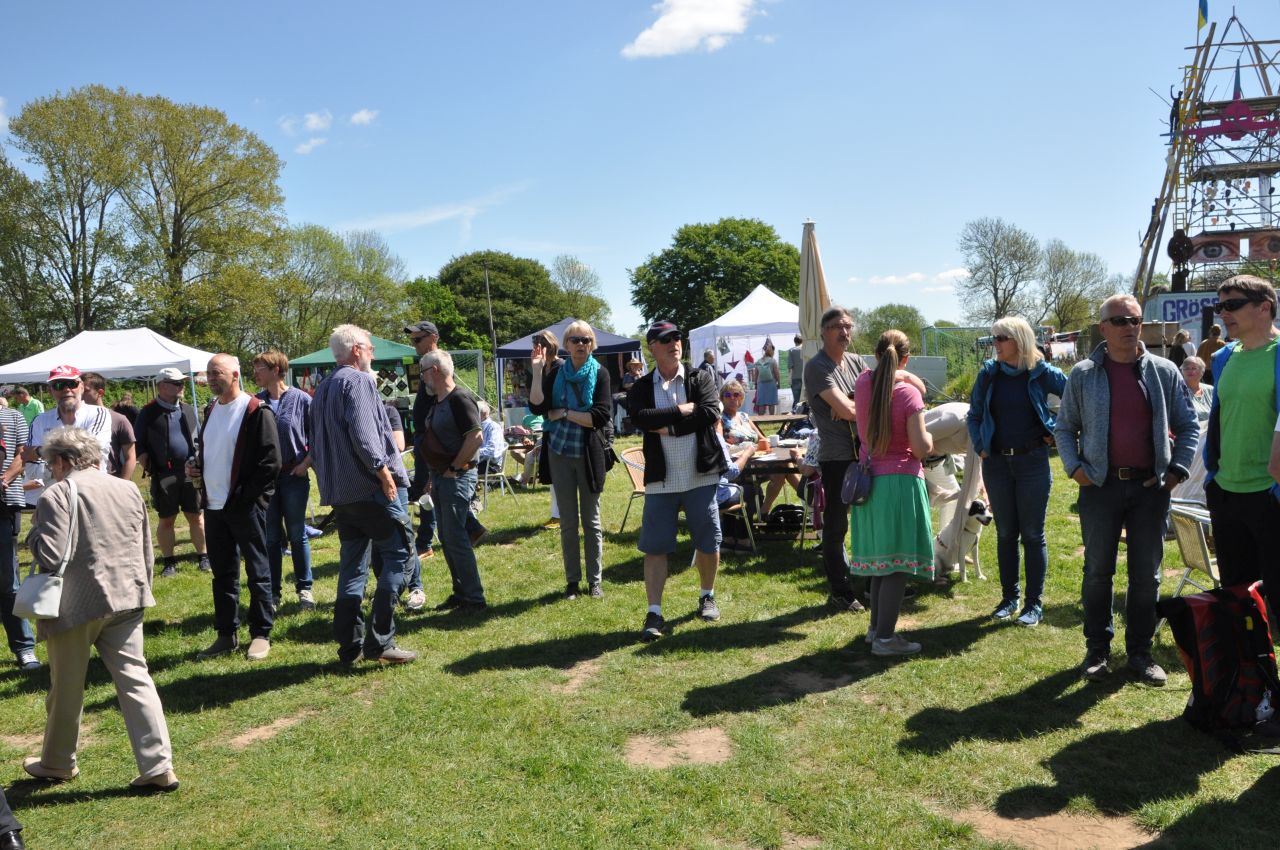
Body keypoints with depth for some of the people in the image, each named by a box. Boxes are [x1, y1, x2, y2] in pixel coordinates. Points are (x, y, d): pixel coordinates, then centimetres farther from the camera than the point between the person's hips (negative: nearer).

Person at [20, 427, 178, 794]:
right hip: (125, 599, 5)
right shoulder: (128, 489, 9)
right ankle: (159, 766, 3)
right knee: (135, 679, 5)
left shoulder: (57, 494, -11)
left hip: (75, 604, -5)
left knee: (67, 687, 14)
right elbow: (147, 549, 13)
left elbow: (50, 556, -17)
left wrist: (34, 534, 3)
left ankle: (57, 762, 35)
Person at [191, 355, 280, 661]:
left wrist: (247, 496, -16)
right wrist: (195, 465, 6)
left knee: (257, 573, 3)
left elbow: (271, 462, -15)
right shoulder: (211, 410, 13)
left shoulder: (256, 411, -12)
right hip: (214, 506, 8)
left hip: (245, 506, -8)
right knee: (222, 573, 14)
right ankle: (227, 634, 25)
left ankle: (261, 634, 13)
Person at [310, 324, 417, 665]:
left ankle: (350, 645, 15)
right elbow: (363, 433, -22)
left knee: (352, 565, 12)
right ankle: (379, 640, -7)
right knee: (398, 552, -4)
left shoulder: (322, 389, 19)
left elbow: (317, 444, 22)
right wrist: (383, 471, -20)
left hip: (339, 492, 9)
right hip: (369, 487, -9)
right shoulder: (357, 381, -9)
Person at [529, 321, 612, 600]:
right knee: (567, 522, 9)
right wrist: (537, 370, -14)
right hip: (559, 453, 2)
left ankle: (595, 580, 18)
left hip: (589, 455, -2)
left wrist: (564, 413, -11)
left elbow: (600, 417, -14)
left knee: (591, 520, 8)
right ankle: (572, 580, 19)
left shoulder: (600, 375, -3)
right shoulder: (555, 373, 3)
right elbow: (537, 406, -10)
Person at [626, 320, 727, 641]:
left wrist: (668, 426, -15)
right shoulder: (641, 388, 3)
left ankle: (707, 596, 33)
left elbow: (711, 413, -14)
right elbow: (641, 419, -18)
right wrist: (684, 410, -16)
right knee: (655, 546, -1)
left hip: (700, 476, 1)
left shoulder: (700, 379, 3)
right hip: (660, 479, 0)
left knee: (708, 543, 10)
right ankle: (654, 613, 6)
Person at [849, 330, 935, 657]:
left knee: (881, 557, 18)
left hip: (869, 480, 6)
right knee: (899, 560, 0)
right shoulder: (908, 393, -14)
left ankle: (876, 626, 27)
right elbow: (922, 449, -16)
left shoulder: (863, 383, 1)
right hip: (901, 482, -6)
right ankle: (885, 638, 2)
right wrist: (930, 437, 6)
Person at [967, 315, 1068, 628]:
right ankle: (1009, 597, 21)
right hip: (997, 463, 3)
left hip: (1033, 461, -3)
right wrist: (980, 447, 3)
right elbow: (974, 415, 13)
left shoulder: (1042, 373, -5)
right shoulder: (989, 374, 3)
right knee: (1005, 533, 10)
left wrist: (1056, 432, -1)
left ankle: (1034, 603, 12)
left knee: (1033, 534, 3)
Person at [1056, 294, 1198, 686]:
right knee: (1097, 571, 7)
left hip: (1150, 487, 1)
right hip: (1101, 486, -1)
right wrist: (1074, 466, -7)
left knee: (1146, 575, 8)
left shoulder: (1164, 372, 4)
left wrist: (1179, 468, -2)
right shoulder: (1083, 374, 1)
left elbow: (1188, 425, 10)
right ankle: (1097, 650, 20)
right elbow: (1065, 428, 6)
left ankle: (1140, 651, 21)